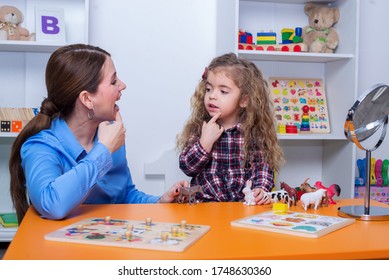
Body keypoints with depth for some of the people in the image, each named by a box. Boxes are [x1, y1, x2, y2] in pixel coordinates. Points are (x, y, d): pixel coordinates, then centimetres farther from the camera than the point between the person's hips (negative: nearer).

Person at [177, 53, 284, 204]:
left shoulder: (254, 131, 1)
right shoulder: (199, 128, 5)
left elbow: (263, 166, 4)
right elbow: (186, 167, 0)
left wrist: (261, 189, -15)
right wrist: (205, 142, -13)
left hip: (245, 203, 0)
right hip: (205, 202, 1)